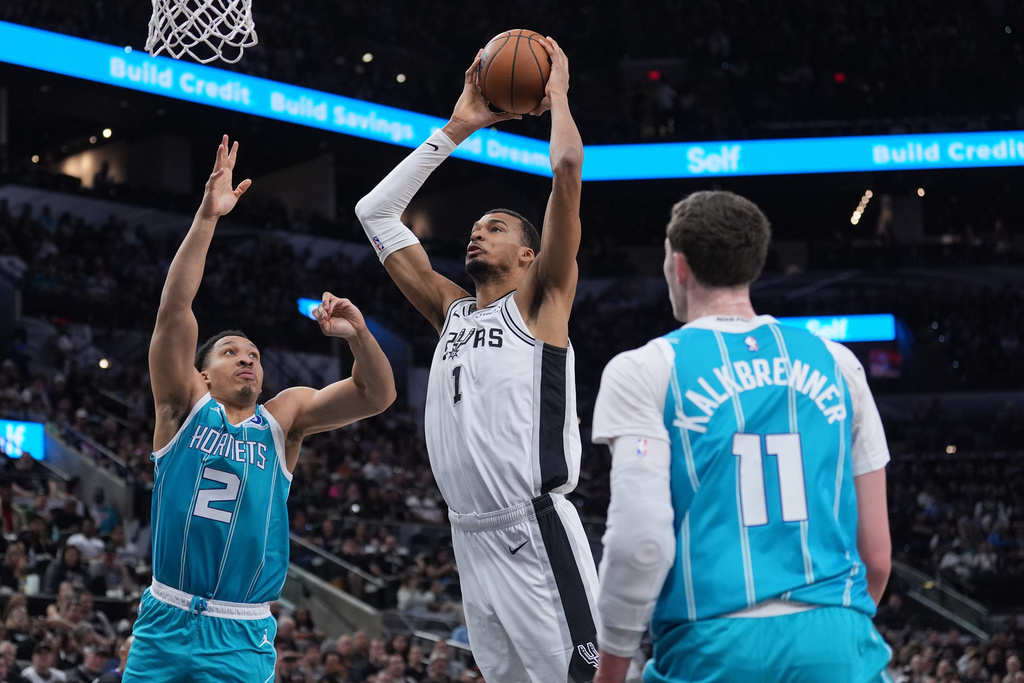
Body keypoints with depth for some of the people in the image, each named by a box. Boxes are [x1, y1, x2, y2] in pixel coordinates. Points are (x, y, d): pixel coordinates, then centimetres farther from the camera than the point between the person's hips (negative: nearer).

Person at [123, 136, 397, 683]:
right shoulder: (185, 408, 3)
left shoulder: (283, 418, 8)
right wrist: (207, 218, -17)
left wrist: (358, 334, -20)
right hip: (164, 627, -1)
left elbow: (377, 395, 0)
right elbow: (174, 309, -8)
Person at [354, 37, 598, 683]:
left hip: (537, 535, -7)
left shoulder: (540, 301, 3)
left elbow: (569, 169, -8)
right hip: (473, 539, 7)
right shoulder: (453, 310, 20)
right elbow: (377, 213, 24)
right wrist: (455, 129, 23)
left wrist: (557, 95, 8)